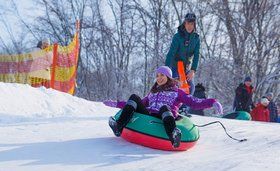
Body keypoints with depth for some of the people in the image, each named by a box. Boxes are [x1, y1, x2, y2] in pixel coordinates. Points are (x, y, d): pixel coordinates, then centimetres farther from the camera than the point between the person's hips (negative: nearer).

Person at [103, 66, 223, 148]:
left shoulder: (177, 92, 22)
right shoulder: (153, 93, 36)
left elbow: (195, 103, 10)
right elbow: (138, 104, 34)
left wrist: (212, 102, -8)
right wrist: (117, 104, 30)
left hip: (164, 118, -4)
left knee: (164, 107, -37)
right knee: (134, 97, -15)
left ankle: (173, 135, -67)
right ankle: (119, 127, -37)